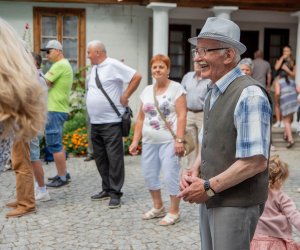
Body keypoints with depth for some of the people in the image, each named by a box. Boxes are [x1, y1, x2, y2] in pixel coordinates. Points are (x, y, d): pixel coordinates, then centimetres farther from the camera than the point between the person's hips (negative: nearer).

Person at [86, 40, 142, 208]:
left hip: (111, 121, -9)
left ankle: (115, 193, 3)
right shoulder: (94, 68, 15)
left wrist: (125, 97, -12)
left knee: (114, 157, -4)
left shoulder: (113, 65, -11)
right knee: (100, 158, 13)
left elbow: (136, 77, -16)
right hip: (95, 122, 9)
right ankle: (107, 189, 24)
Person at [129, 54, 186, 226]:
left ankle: (174, 211, 11)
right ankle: (158, 207, 29)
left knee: (171, 175, -4)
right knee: (149, 175, 11)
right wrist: (135, 141, 10)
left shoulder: (176, 88, -3)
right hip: (149, 141, 6)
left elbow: (181, 116, -11)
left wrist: (179, 140, -18)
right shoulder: (147, 91, 13)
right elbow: (141, 118, 15)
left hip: (169, 141, -6)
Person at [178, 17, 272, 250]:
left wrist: (209, 187, -17)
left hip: (236, 203, -8)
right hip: (210, 199, 8)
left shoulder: (249, 95, -20)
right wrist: (195, 172, -1)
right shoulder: (213, 94, 8)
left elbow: (256, 161, -23)